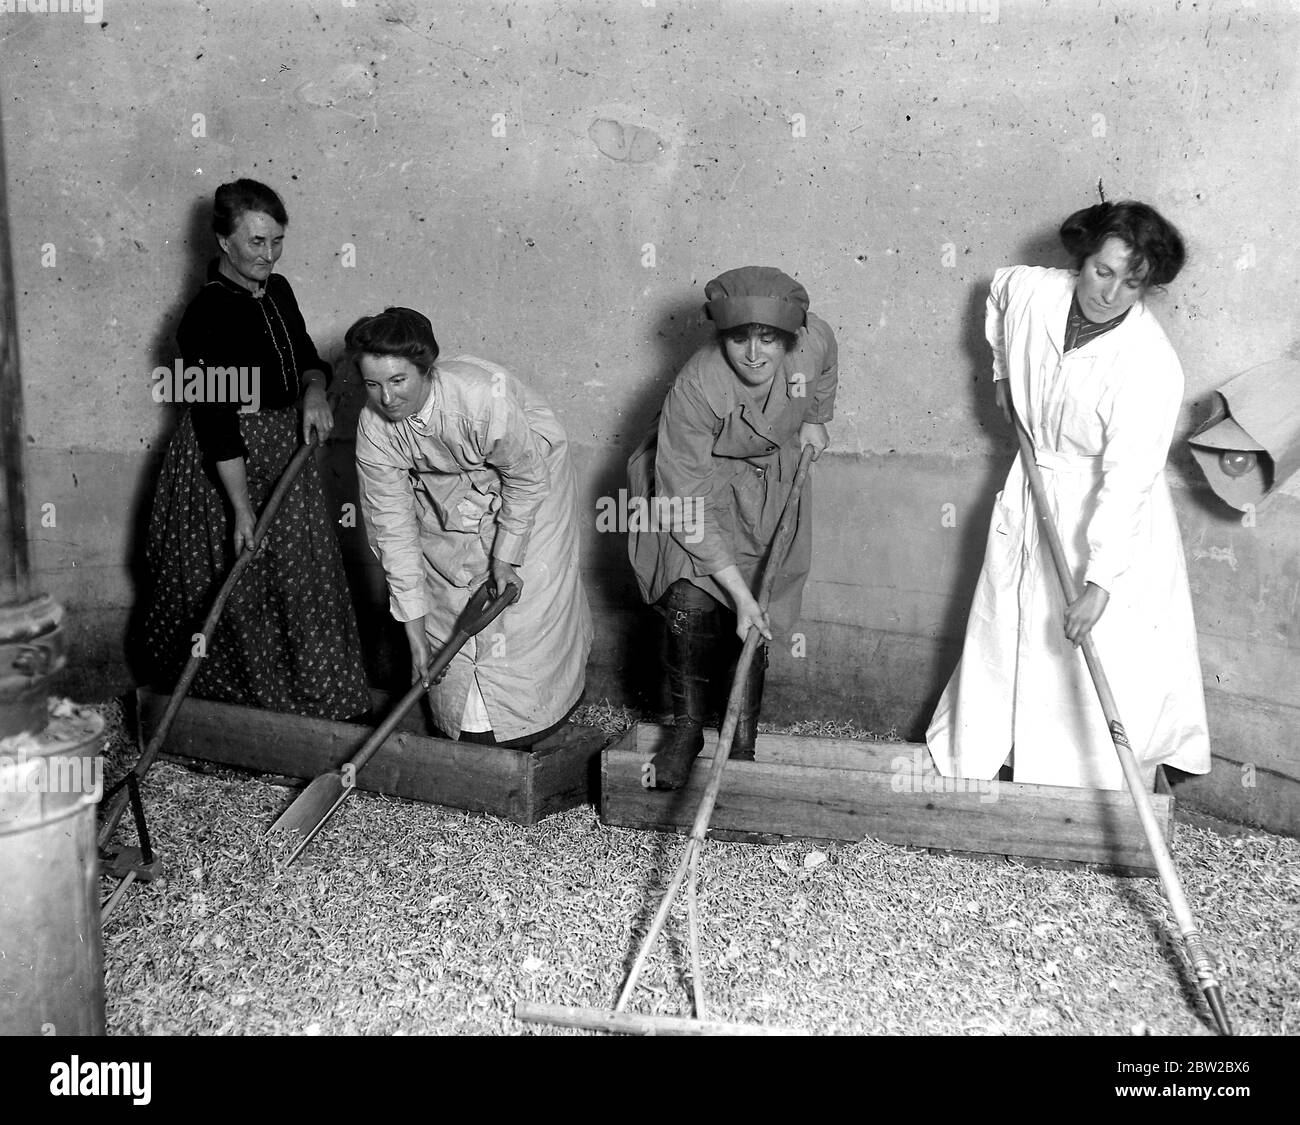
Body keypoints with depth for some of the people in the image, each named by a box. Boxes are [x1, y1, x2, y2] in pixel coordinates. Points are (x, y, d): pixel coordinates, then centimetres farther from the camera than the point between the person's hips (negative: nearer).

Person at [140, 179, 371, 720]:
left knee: (298, 578, 16)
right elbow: (217, 422, -23)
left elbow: (307, 359, 14)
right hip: (230, 465, -8)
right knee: (241, 587, 3)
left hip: (286, 453, 8)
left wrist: (314, 392, -11)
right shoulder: (207, 316, -20)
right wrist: (242, 510, -26)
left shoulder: (277, 291, 3)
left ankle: (300, 687, 31)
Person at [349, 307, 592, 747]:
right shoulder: (373, 429, -26)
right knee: (447, 607, 3)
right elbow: (393, 528, -19)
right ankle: (470, 723, 21)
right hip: (444, 493, 4)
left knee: (527, 595, -4)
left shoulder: (484, 396, -41)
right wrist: (414, 628, -18)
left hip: (529, 466, -3)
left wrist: (506, 554, -16)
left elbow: (527, 478, -24)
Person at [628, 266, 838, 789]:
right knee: (693, 603, -20)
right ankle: (687, 728, 0)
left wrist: (815, 419, 9)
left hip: (769, 482, 3)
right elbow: (685, 505, -32)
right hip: (693, 481, -3)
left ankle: (743, 741, 13)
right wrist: (738, 591, -33)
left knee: (752, 623, -3)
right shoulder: (696, 387, -35)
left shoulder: (815, 339, -24)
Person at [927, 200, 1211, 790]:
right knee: (1002, 636, 15)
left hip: (1111, 519, -5)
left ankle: (1111, 796, 10)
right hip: (1031, 496, 5)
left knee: (1108, 668, -3)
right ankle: (966, 757, 29)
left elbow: (1128, 478, -30)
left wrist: (1100, 581, -35)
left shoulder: (1152, 365, -27)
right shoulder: (1032, 290, -12)